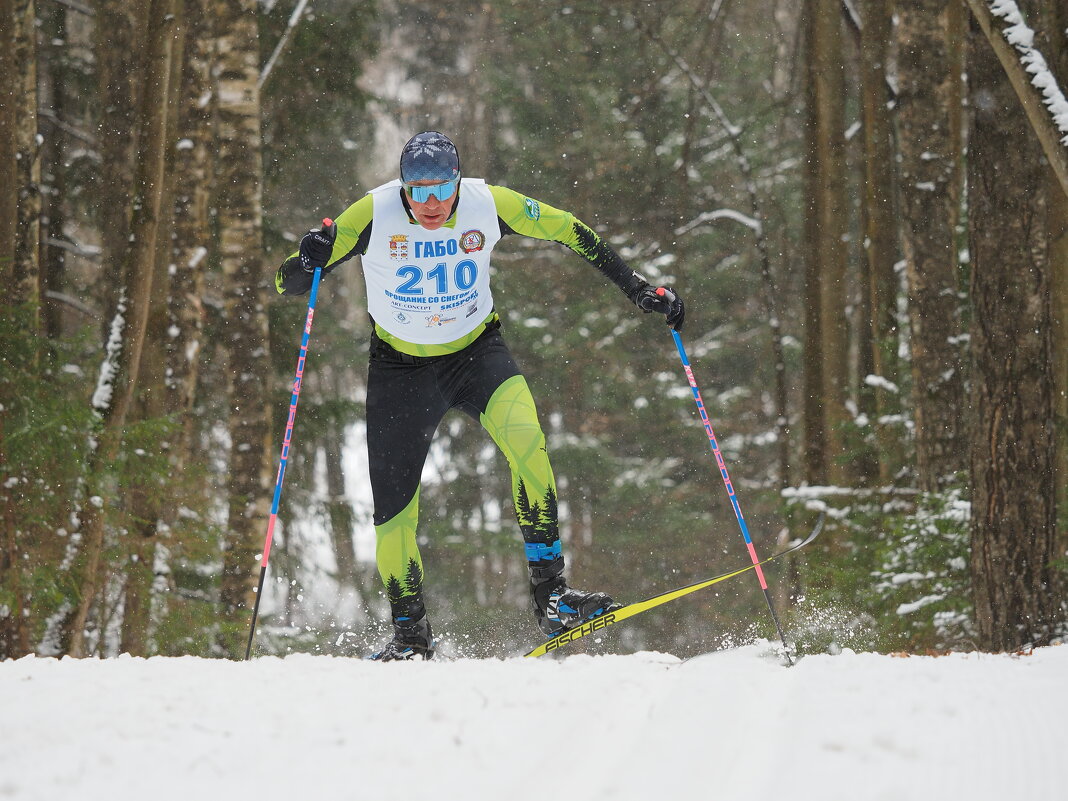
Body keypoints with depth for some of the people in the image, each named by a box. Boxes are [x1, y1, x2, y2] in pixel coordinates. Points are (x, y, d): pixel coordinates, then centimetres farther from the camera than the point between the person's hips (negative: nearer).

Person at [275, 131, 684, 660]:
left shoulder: (487, 204, -17)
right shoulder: (374, 214, -21)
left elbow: (569, 231, -2)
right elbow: (289, 286, -20)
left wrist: (639, 290, -4)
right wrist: (307, 260, -44)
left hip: (477, 353, 0)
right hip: (401, 368, 0)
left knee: (524, 437, -30)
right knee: (393, 515, 0)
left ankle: (549, 593, -24)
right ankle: (410, 635, 25)